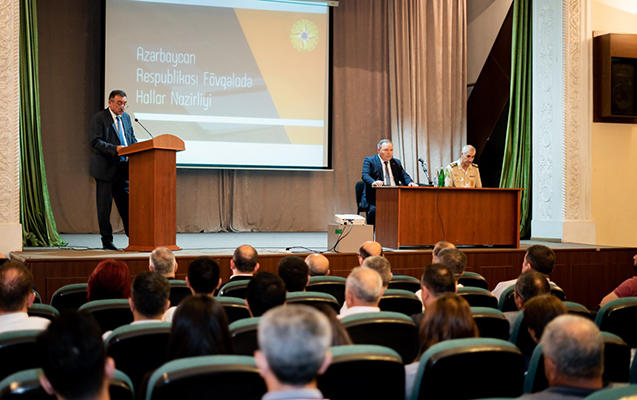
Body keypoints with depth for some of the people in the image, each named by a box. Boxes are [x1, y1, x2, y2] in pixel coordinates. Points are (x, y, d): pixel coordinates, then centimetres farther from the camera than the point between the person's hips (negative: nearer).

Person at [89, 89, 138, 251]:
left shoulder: (126, 117, 13)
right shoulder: (98, 118, -7)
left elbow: (132, 138, 19)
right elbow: (95, 141, -16)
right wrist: (115, 149, -28)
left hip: (123, 169, 5)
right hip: (106, 169, -5)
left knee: (127, 204, 6)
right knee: (105, 205, 3)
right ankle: (107, 241, 11)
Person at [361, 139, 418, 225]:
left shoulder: (396, 162, 22)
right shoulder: (369, 160, 6)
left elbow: (404, 176, 13)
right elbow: (365, 175, -9)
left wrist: (410, 182, -13)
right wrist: (373, 182, -33)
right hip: (375, 198, -4)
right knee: (374, 210, -34)